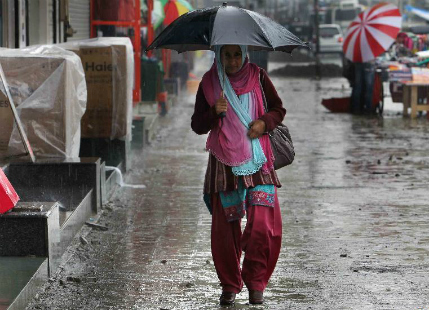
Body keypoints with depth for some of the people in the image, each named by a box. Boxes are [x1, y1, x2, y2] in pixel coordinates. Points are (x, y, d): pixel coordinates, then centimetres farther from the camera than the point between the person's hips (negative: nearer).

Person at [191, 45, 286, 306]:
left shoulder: (257, 76, 3)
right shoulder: (209, 83, 2)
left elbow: (279, 109, 13)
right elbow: (197, 125, 4)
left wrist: (265, 123, -8)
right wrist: (214, 113, -16)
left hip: (257, 160, 0)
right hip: (223, 163, 1)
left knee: (263, 223, -12)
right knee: (225, 227, 1)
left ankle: (255, 283, 5)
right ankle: (230, 285, 17)